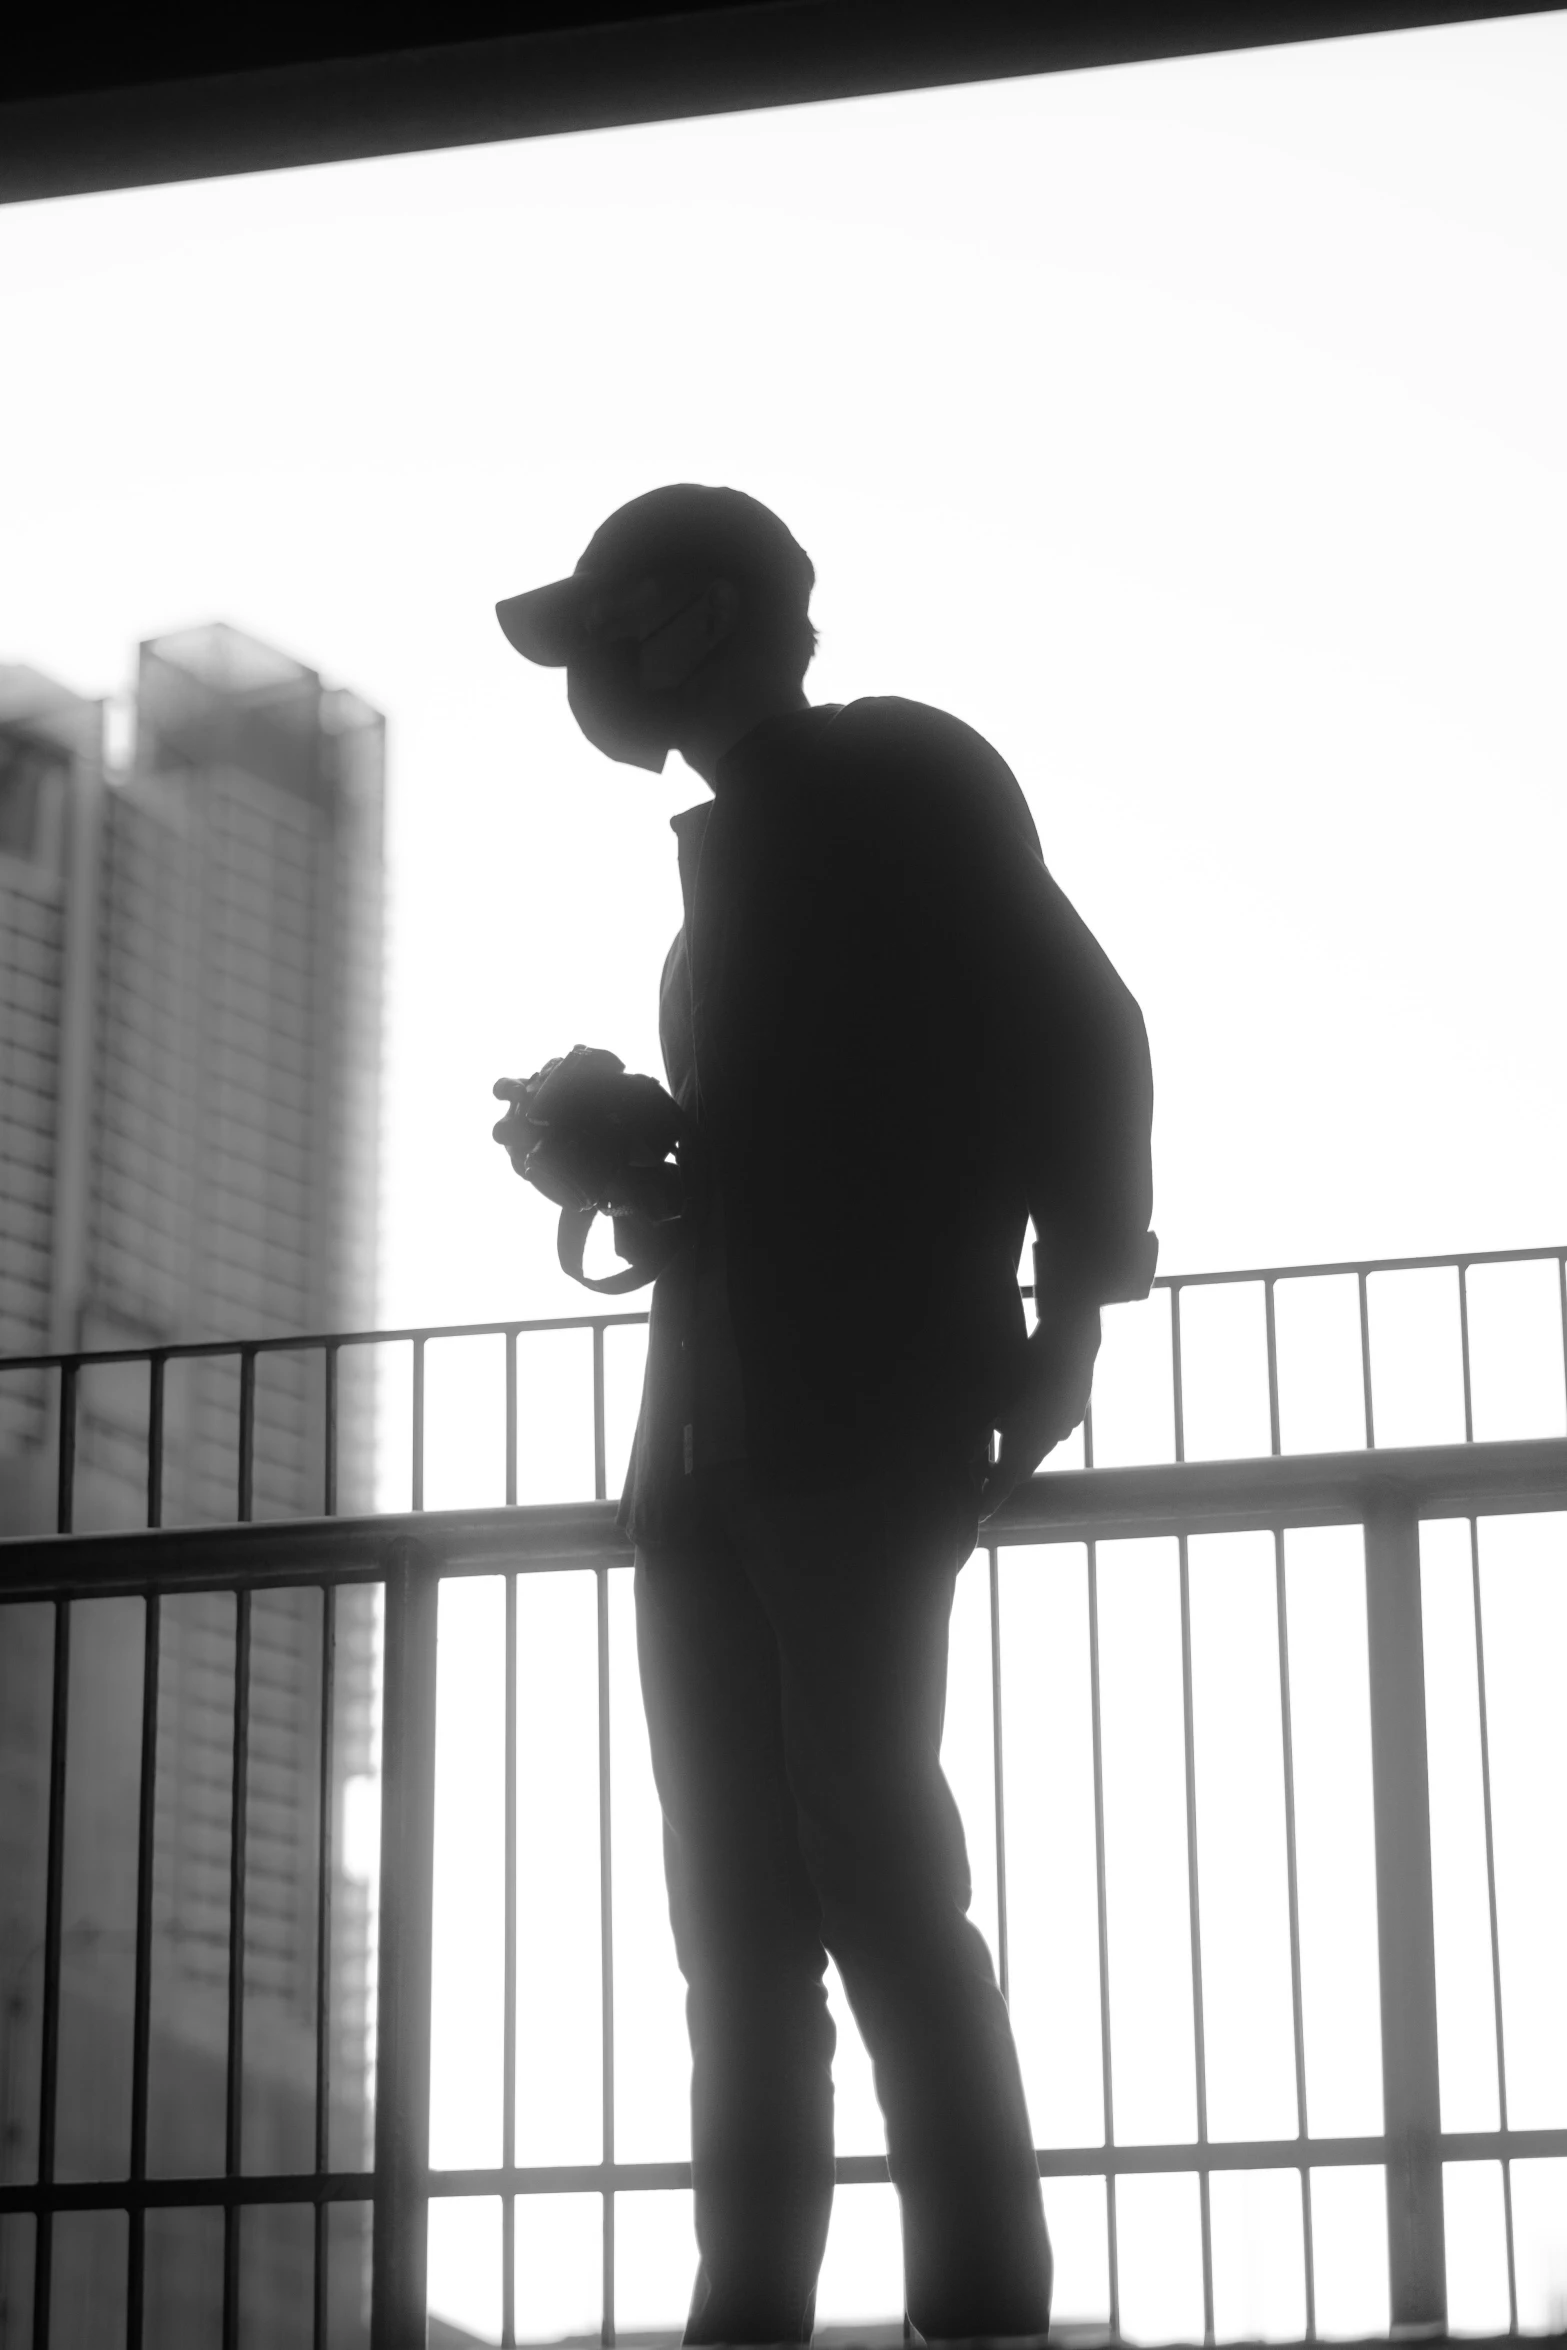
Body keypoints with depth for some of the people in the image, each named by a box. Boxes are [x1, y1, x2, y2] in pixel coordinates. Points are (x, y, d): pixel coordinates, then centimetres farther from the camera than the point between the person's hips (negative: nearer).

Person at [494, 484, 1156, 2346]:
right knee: (742, 1897, 0)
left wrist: (1068, 1307, -11)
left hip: (873, 1409, -8)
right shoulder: (744, 857, 25)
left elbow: (1077, 1029, -6)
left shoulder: (899, 780, 3)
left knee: (868, 1855, -16)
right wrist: (636, 1183, 9)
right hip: (719, 1425, 8)